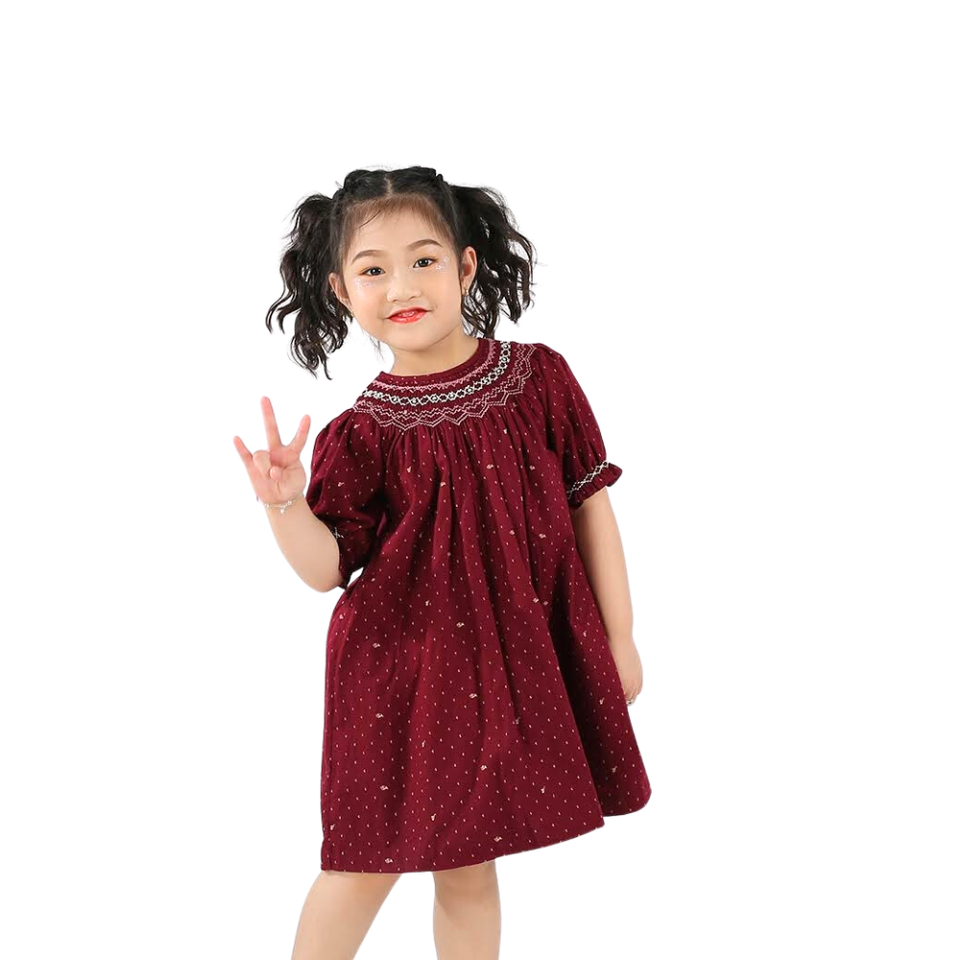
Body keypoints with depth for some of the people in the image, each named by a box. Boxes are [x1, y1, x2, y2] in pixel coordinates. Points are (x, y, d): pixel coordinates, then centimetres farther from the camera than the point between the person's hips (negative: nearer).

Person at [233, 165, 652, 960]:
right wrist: (284, 505, -24)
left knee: (469, 863, 13)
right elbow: (328, 568, -5)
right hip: (402, 670, -1)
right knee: (369, 858, 9)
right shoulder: (362, 435, -6)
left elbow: (590, 503, 2)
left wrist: (619, 638, 4)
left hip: (516, 661, 2)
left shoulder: (538, 379, -4)